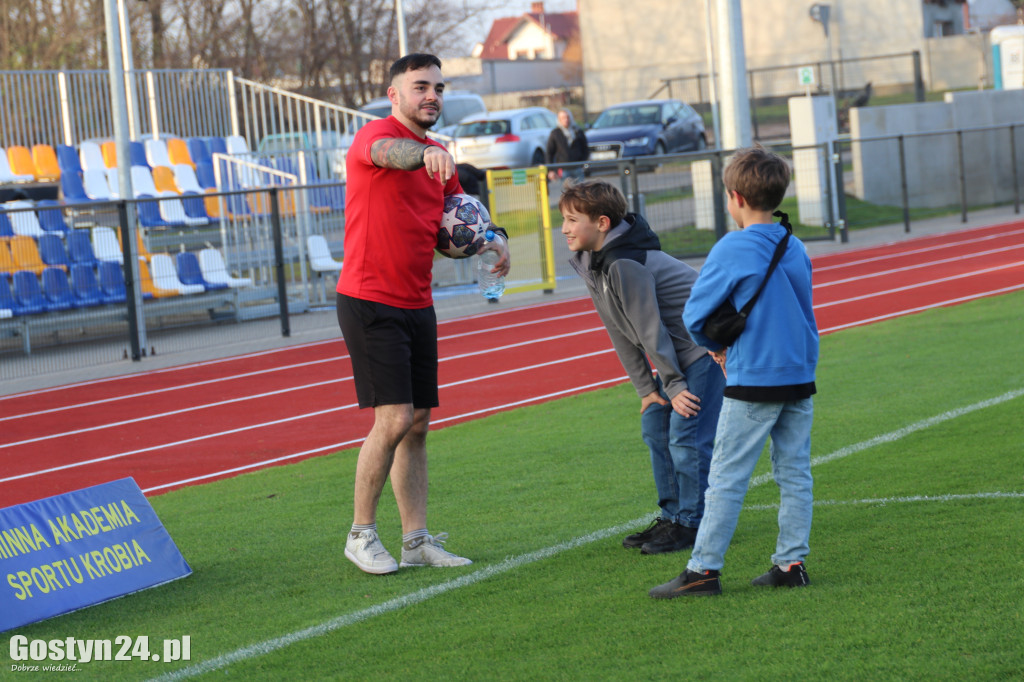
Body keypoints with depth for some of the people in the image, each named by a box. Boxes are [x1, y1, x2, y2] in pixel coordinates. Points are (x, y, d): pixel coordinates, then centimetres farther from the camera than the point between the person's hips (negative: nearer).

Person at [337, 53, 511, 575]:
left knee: (417, 424, 8)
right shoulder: (377, 134, -9)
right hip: (370, 303, -8)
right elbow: (387, 152, -34)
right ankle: (361, 534, 0)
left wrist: (491, 238, 0)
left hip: (417, 305, 8)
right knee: (394, 419, -13)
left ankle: (417, 539, 13)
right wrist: (425, 153, -57)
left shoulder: (438, 159, 15)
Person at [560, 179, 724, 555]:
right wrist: (646, 388, 7)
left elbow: (650, 329, -22)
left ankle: (691, 523, -4)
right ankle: (672, 515, 17)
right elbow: (620, 333, 8)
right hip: (680, 351, 10)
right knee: (655, 426, 10)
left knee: (686, 434, -11)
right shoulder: (592, 263, 5)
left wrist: (673, 386, -17)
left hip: (706, 345, -10)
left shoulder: (624, 264, -26)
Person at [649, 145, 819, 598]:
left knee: (727, 479, -2)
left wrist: (716, 345, 16)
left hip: (753, 381, -6)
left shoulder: (732, 249, -10)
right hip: (800, 376, 6)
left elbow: (694, 317, -5)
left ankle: (704, 569, 0)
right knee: (794, 474, 10)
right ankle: (792, 563, 10)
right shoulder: (795, 247, 9)